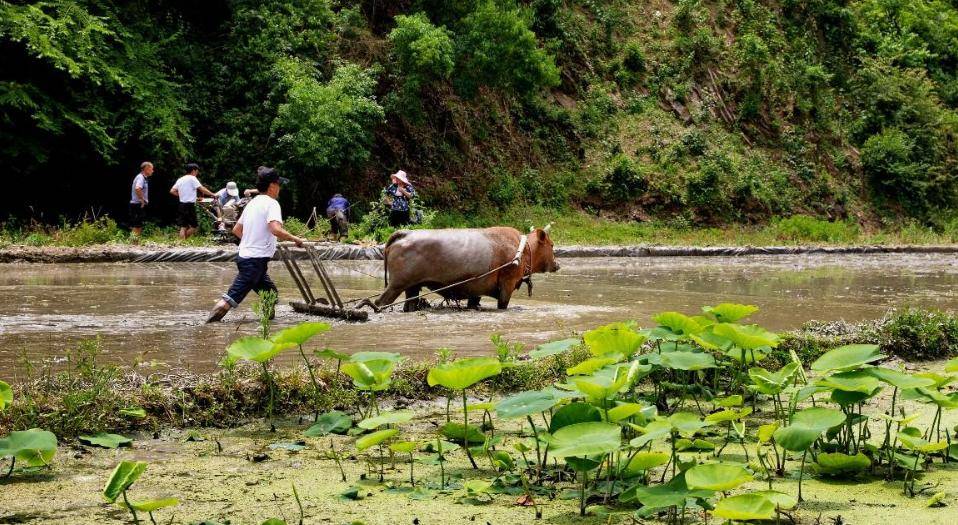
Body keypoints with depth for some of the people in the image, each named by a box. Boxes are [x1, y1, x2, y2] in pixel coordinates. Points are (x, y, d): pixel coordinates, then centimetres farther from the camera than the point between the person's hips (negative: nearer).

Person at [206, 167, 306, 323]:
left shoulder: (252, 203, 17)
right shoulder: (271, 203, -10)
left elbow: (236, 230, 23)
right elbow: (276, 229, -27)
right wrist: (296, 239, -16)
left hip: (244, 255, 10)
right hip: (256, 260, -10)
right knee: (232, 298, -15)